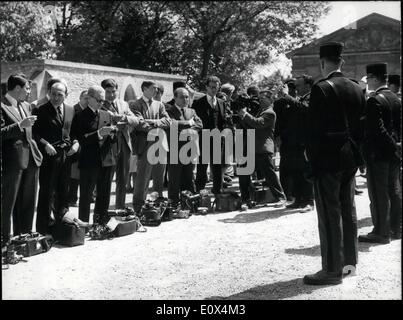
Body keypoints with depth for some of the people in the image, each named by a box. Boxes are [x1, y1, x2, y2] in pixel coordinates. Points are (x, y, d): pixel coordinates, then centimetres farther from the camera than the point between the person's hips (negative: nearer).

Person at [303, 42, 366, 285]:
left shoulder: (321, 89, -14)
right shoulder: (357, 89, 7)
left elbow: (314, 127, -16)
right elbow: (361, 126, 10)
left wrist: (311, 156, -7)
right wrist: (354, 150, 17)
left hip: (327, 158, -7)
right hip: (350, 158, 7)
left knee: (330, 214, -2)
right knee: (348, 209, 16)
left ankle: (333, 270, 3)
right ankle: (349, 261, 29)